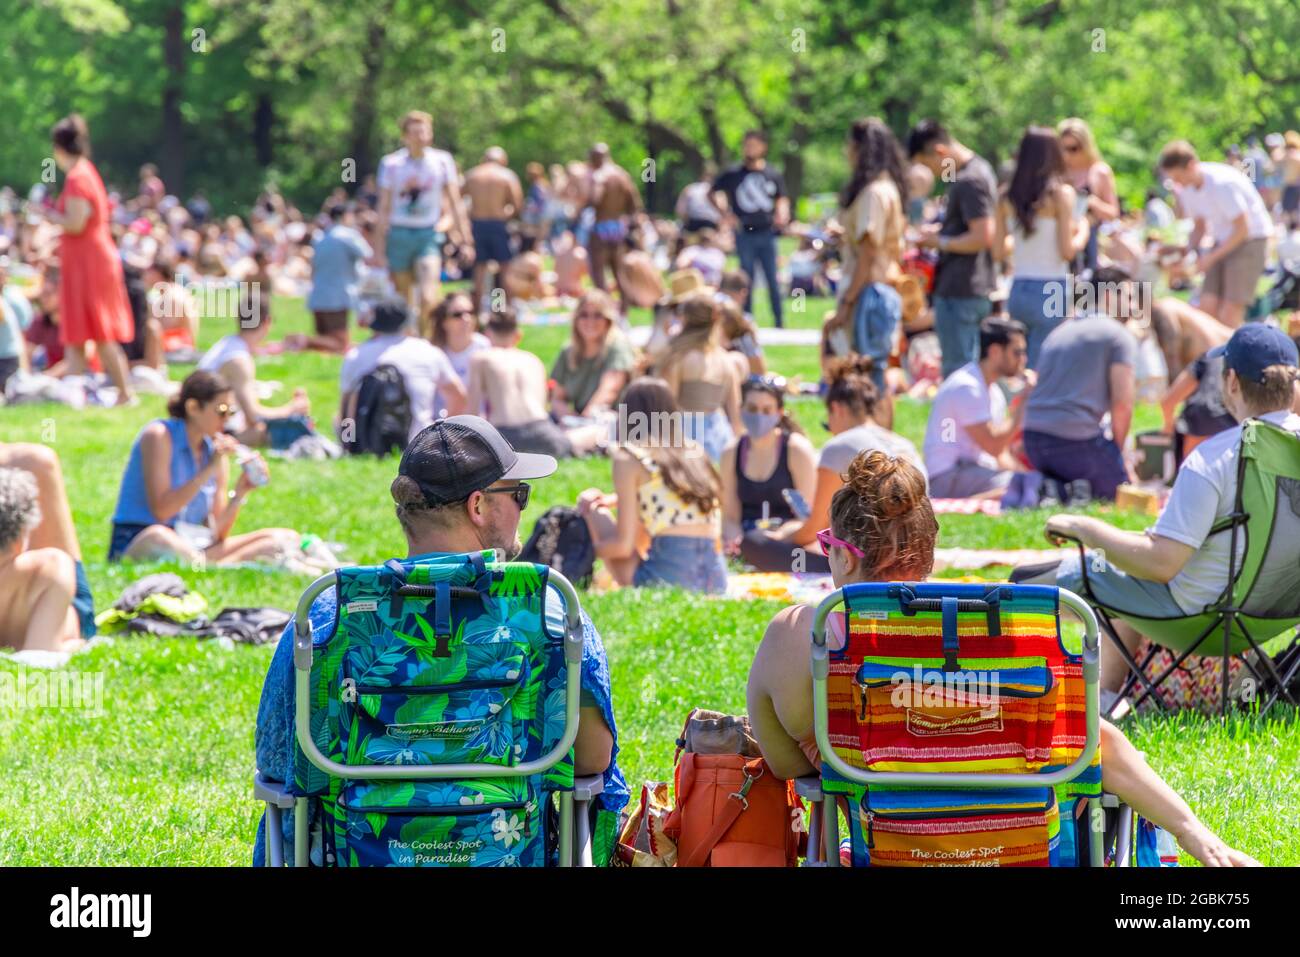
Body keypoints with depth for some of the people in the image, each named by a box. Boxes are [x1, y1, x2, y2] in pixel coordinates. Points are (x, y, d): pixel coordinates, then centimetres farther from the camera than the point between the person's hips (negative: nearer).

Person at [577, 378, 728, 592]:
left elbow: (623, 545, -2)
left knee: (594, 508, 15)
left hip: (668, 574, -7)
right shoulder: (694, 450, 17)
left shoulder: (628, 457, 0)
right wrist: (613, 499, 36)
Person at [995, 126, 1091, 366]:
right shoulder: (1061, 194, -9)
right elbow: (1067, 251, -11)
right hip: (1051, 290, -5)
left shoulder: (1007, 198, 4)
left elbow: (998, 251, 6)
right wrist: (1083, 231, 7)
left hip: (1018, 292, 5)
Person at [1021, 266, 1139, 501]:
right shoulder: (1120, 336, 1)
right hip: (1077, 437, -6)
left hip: (1033, 437, 7)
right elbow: (1122, 402, -9)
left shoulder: (1059, 332, 24)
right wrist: (1117, 450, 4)